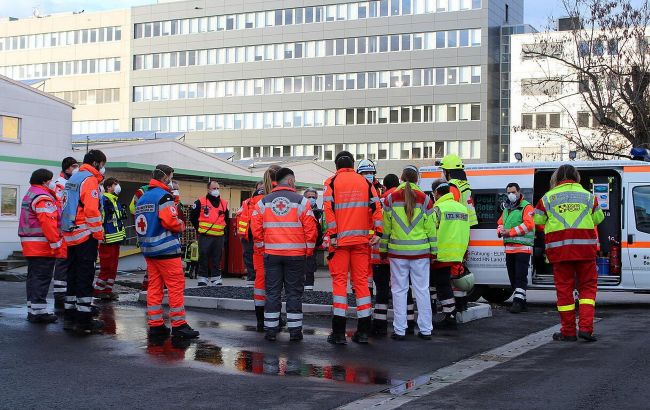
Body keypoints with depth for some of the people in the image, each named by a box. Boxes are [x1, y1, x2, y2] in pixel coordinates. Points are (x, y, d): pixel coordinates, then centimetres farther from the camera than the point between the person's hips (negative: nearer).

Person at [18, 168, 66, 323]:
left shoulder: (30, 195, 21)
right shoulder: (43, 198, -14)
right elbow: (48, 222, -22)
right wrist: (56, 243, -21)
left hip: (30, 245, 10)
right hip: (43, 246, -10)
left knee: (34, 277, 14)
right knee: (42, 278, -8)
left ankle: (32, 310, 19)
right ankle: (39, 312, -8)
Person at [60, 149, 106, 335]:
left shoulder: (72, 179, 18)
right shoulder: (90, 180, -11)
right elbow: (92, 210, -20)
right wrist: (99, 234, -12)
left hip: (71, 236, 9)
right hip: (85, 236, -9)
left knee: (73, 275, 14)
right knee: (85, 277, -7)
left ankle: (70, 316, 19)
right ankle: (84, 320, -7)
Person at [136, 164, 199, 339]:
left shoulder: (142, 198, 16)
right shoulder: (164, 196, -12)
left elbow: (139, 224, 16)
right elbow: (170, 221, -21)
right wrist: (182, 225, -4)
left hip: (148, 249, 9)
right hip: (166, 248, -9)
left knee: (154, 286, 9)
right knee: (176, 285, -4)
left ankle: (155, 325, 9)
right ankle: (179, 325, -4)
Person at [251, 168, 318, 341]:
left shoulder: (263, 202, 5)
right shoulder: (301, 201, -3)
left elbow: (256, 227, 3)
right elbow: (311, 228, -5)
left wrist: (262, 245, 14)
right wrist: (309, 250, 5)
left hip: (271, 254, 2)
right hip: (296, 254, -2)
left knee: (272, 292, 8)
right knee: (294, 293, 5)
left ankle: (271, 329, 8)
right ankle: (295, 330, 7)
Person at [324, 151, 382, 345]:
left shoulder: (332, 182, 1)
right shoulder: (365, 182, 10)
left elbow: (328, 209, -9)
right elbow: (376, 206, 2)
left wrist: (332, 235, -10)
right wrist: (377, 232, 0)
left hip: (340, 239, -2)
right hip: (361, 239, 3)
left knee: (339, 280, 1)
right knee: (361, 280, 7)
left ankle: (339, 332, -2)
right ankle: (363, 331, 8)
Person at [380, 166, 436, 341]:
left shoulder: (391, 198, -1)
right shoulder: (424, 199, 0)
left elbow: (385, 227, 3)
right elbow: (430, 228, 3)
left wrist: (383, 249, 11)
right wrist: (433, 251, 11)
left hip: (397, 251, 0)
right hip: (421, 252, 1)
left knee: (399, 290, 4)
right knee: (422, 290, 6)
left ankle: (399, 330, 5)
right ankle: (425, 329, 10)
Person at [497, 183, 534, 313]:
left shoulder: (526, 207, -5)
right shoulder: (506, 208, 21)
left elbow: (528, 224, -17)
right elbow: (500, 223, 24)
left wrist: (510, 232, -18)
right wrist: (501, 231, -1)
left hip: (523, 247, -8)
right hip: (509, 247, 8)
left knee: (520, 276, -12)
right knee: (513, 277, 10)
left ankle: (518, 301, -16)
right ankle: (521, 302, 18)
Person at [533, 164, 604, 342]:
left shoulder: (548, 197, 4)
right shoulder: (587, 196, 6)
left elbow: (538, 220, 9)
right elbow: (598, 219, 13)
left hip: (559, 249, 0)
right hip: (585, 248, 0)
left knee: (564, 288, 6)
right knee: (588, 286, 10)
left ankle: (568, 332, 9)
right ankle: (586, 327, -2)